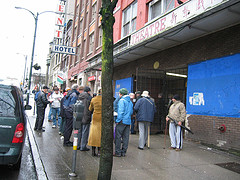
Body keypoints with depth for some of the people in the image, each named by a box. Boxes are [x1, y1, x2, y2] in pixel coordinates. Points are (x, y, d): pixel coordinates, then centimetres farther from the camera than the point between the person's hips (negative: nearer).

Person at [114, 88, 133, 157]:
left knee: (118, 137, 0)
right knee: (125, 137, 9)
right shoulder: (130, 101, 14)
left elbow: (121, 111, -16)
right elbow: (131, 112, 17)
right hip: (128, 121, 8)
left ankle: (118, 152, 3)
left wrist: (118, 120, -13)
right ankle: (123, 152, 15)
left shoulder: (122, 100, -9)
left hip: (122, 121, -7)